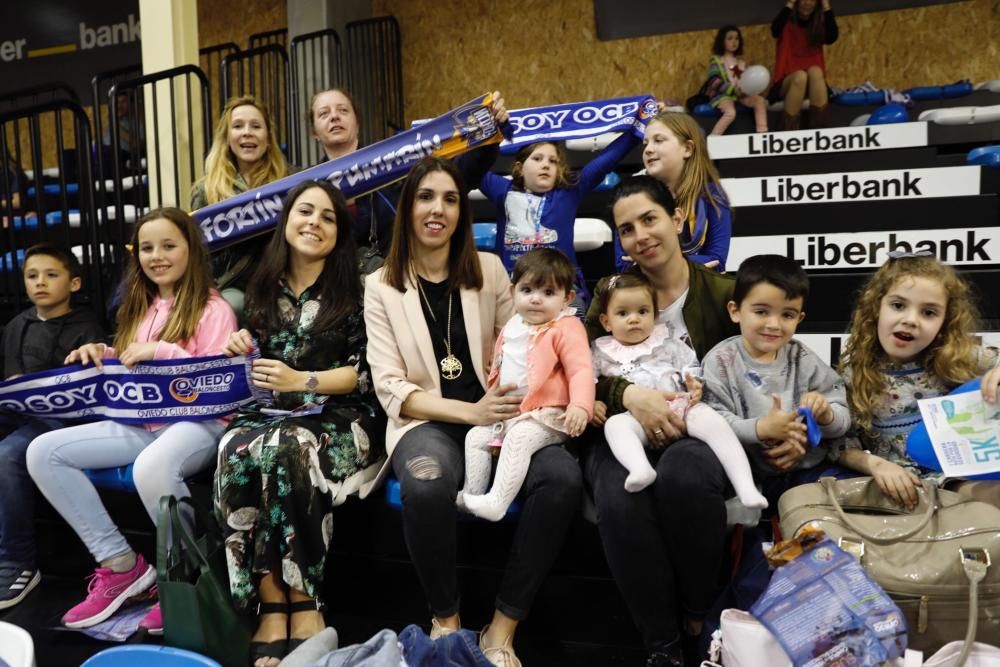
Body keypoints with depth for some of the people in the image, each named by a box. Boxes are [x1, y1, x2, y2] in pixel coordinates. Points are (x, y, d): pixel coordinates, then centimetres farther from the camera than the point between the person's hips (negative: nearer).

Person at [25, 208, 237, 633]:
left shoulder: (213, 309, -4)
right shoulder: (140, 309, 18)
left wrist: (162, 352, -19)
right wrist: (104, 357, 5)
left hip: (197, 420, -8)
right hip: (139, 423, 8)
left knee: (151, 468, -39)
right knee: (43, 451, -8)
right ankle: (120, 564, -4)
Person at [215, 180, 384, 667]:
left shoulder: (354, 289, 1)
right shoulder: (263, 287, 14)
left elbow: (365, 373, -6)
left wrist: (301, 380, -18)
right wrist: (242, 351, 0)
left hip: (338, 418, -4)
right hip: (270, 413, 4)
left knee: (285, 448, -36)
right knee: (235, 449, -30)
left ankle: (303, 604, -21)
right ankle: (271, 605, -23)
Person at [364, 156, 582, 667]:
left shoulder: (489, 270, 9)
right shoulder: (381, 287, 3)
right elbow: (391, 389, -5)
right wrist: (469, 412, -20)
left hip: (494, 414, 2)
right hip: (426, 421, -2)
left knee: (562, 477, -28)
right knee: (427, 486, -37)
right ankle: (446, 619, -7)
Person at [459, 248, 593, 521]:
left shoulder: (566, 328, -11)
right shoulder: (511, 327, 13)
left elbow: (581, 371, -21)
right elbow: (499, 368, 26)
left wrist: (580, 405, -35)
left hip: (547, 414, -8)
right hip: (508, 411, 9)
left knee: (518, 438, -30)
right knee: (476, 436, 3)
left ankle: (497, 501, -28)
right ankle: (471, 494, 8)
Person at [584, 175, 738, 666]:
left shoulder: (723, 292, 5)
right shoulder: (611, 293, 9)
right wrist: (628, 394, -22)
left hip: (697, 433, -1)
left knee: (683, 473, -37)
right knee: (620, 500, -33)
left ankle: (698, 619, -8)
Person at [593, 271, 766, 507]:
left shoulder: (667, 341, 19)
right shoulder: (601, 353, 16)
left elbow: (691, 367, 15)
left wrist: (694, 382, -7)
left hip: (680, 406, 1)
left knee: (711, 420, -27)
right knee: (613, 424, -32)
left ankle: (746, 487, -33)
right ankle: (640, 469, -58)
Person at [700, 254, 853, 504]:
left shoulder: (804, 359, 9)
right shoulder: (721, 361, -2)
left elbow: (843, 420, 7)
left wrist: (825, 415, -16)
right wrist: (761, 429, -28)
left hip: (806, 468, 3)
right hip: (750, 473, -3)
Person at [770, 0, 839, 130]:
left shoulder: (819, 25, 9)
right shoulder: (787, 23, 3)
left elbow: (832, 37, -13)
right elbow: (775, 31, -21)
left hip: (812, 86, 2)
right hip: (786, 83, -2)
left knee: (815, 70, -29)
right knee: (800, 76, -33)